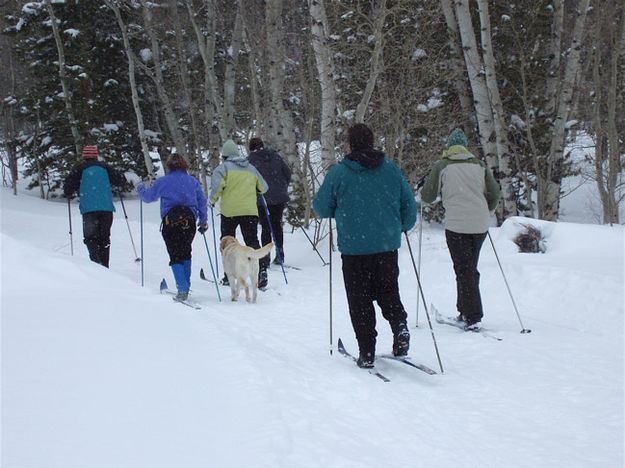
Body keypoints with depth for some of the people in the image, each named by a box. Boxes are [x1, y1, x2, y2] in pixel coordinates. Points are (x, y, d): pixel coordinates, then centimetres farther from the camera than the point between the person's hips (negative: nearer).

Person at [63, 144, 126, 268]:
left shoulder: (79, 168, 5)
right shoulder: (104, 167, 11)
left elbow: (69, 185, 0)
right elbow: (121, 179, 11)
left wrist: (69, 194, 21)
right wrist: (119, 186, 33)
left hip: (89, 208, -2)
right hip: (106, 208, 2)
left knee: (90, 237, 4)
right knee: (104, 238, 11)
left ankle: (96, 260, -20)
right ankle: (104, 266, 8)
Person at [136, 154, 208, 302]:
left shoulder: (163, 181, 0)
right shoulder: (193, 181, 9)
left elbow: (148, 196, 10)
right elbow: (202, 201, 11)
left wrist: (140, 188, 31)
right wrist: (203, 221, 20)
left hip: (171, 220, -3)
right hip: (189, 221, 3)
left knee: (175, 256, -1)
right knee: (185, 253, 20)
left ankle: (182, 289, -15)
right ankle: (186, 286, 23)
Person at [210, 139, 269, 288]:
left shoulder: (223, 167, 0)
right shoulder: (251, 168, 15)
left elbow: (217, 185, -15)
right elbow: (263, 188, 19)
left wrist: (212, 200, 2)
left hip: (229, 210, -3)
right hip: (250, 211, 3)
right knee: (252, 241, 5)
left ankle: (229, 275, 9)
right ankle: (261, 269, -15)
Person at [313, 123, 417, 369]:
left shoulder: (339, 172, -6)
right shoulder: (391, 169, 2)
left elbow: (321, 207, -1)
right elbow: (409, 203, 7)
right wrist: (403, 226, 25)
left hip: (354, 246, -2)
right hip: (387, 245, 3)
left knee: (360, 301, 7)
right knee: (389, 293, 17)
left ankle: (367, 352, 3)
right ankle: (400, 326, -10)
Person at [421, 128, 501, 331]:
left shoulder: (441, 165, 1)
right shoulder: (479, 165, 11)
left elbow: (428, 197, 4)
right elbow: (495, 194, 13)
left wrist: (424, 189, 26)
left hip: (456, 225, -4)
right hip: (480, 225, 4)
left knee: (464, 270, -1)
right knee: (470, 268, 17)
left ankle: (473, 318, -9)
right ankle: (465, 312, 21)